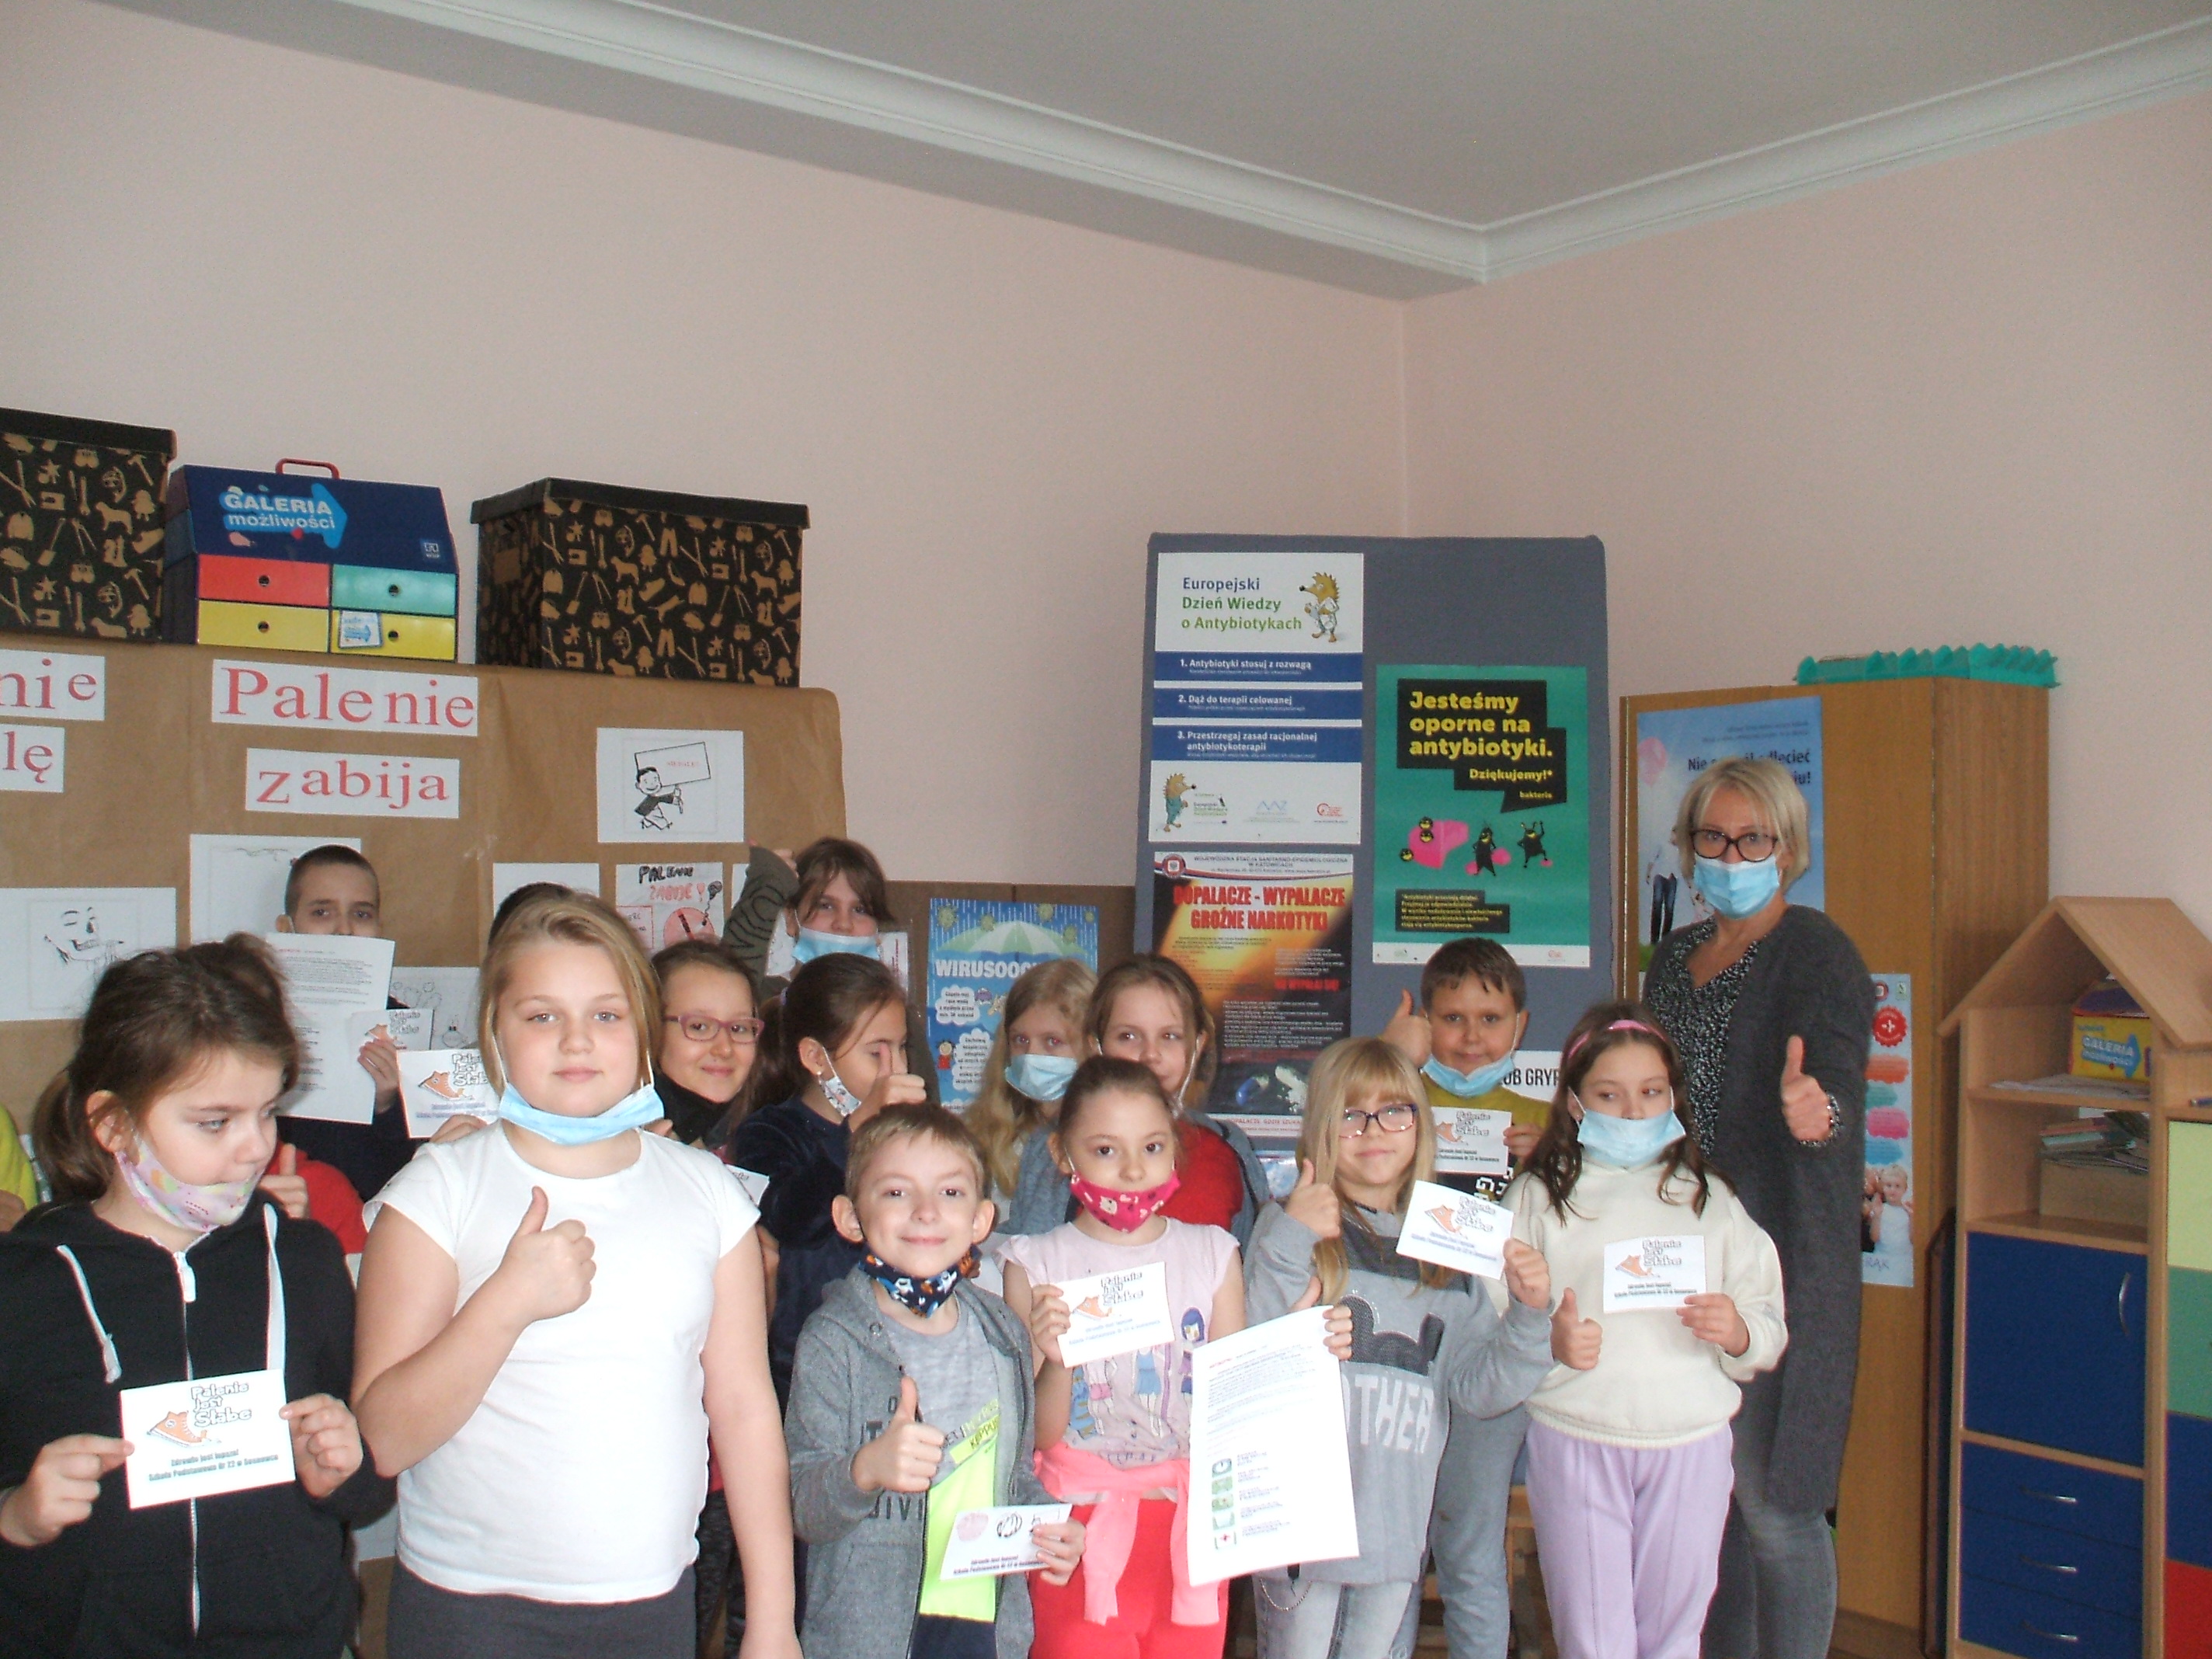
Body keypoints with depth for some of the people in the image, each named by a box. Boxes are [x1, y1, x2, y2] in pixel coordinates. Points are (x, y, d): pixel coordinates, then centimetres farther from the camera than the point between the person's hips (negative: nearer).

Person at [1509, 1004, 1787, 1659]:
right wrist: (1547, 1340, -20)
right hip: (1576, 1440, -2)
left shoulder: (1710, 1199, 11)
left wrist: (1740, 1333, -12)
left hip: (1692, 1440, 2)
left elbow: (1770, 1329, 9)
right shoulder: (1541, 1196, 3)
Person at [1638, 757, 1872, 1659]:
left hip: (1780, 1263, -7)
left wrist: (1816, 1112, -45)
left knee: (1773, 1502, -3)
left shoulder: (1815, 952, -9)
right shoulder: (1675, 954, 13)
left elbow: (1838, 1081, -25)